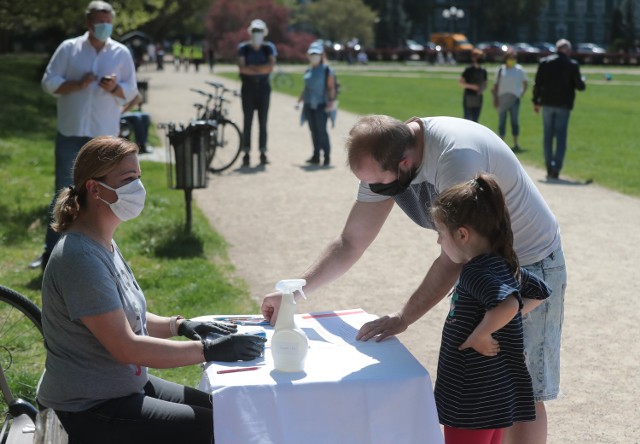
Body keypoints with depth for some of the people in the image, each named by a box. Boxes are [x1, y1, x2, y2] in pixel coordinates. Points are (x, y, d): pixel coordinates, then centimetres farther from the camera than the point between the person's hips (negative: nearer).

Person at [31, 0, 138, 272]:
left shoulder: (122, 53, 5)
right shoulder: (69, 48, 2)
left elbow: (131, 91, 5)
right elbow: (49, 82, -1)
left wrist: (114, 88, -16)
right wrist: (77, 85, -16)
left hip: (105, 135, 1)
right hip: (71, 133, -1)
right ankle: (51, 252, 8)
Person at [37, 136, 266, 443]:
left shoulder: (103, 243, 7)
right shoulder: (80, 257, -24)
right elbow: (126, 347, -26)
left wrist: (180, 325, 0)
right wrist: (208, 350, -24)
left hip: (128, 384, 10)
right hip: (92, 410, -10)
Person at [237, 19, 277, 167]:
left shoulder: (269, 48, 6)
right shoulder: (243, 48, 3)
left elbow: (271, 66, -9)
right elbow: (242, 68, -11)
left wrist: (252, 68, -11)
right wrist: (261, 69, -11)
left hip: (263, 87, 1)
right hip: (248, 87, -1)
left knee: (263, 121, 2)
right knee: (247, 120, -2)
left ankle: (263, 153, 6)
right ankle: (246, 154, 0)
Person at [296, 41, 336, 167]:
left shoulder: (327, 70, -4)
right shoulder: (308, 71, 14)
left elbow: (331, 88, -6)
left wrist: (331, 103, -14)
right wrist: (299, 101, 18)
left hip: (321, 105, -6)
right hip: (309, 105, 6)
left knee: (321, 130, -9)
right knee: (313, 131, 8)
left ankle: (327, 156, -2)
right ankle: (316, 156, 13)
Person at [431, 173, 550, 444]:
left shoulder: (476, 273, -22)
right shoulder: (503, 266, 6)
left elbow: (508, 304, -40)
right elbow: (540, 292, 22)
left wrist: (480, 335, -26)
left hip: (473, 404, -9)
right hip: (496, 394, 9)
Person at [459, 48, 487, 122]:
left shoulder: (483, 71, 9)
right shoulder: (468, 69, -7)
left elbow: (485, 84, 18)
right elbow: (460, 82, -9)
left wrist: (482, 88, -5)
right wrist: (472, 86, -19)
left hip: (478, 98, 5)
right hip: (468, 97, -5)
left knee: (475, 120, 6)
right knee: (468, 118, -6)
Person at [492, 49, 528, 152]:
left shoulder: (519, 70, 4)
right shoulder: (501, 70, 5)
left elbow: (525, 83, 13)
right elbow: (495, 85, 6)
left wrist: (522, 94, 2)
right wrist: (495, 98, -2)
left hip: (514, 99, -1)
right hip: (502, 99, 1)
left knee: (515, 121, -3)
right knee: (501, 122, 5)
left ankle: (516, 144, -1)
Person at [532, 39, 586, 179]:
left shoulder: (544, 62, 1)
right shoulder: (573, 65, -5)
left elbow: (537, 84, 0)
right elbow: (580, 86, -4)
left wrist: (536, 101, 8)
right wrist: (582, 80, 18)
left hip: (547, 104, 2)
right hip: (564, 105, -2)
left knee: (548, 136, 11)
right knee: (561, 137, 2)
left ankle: (549, 167, 12)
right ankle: (556, 169, -5)